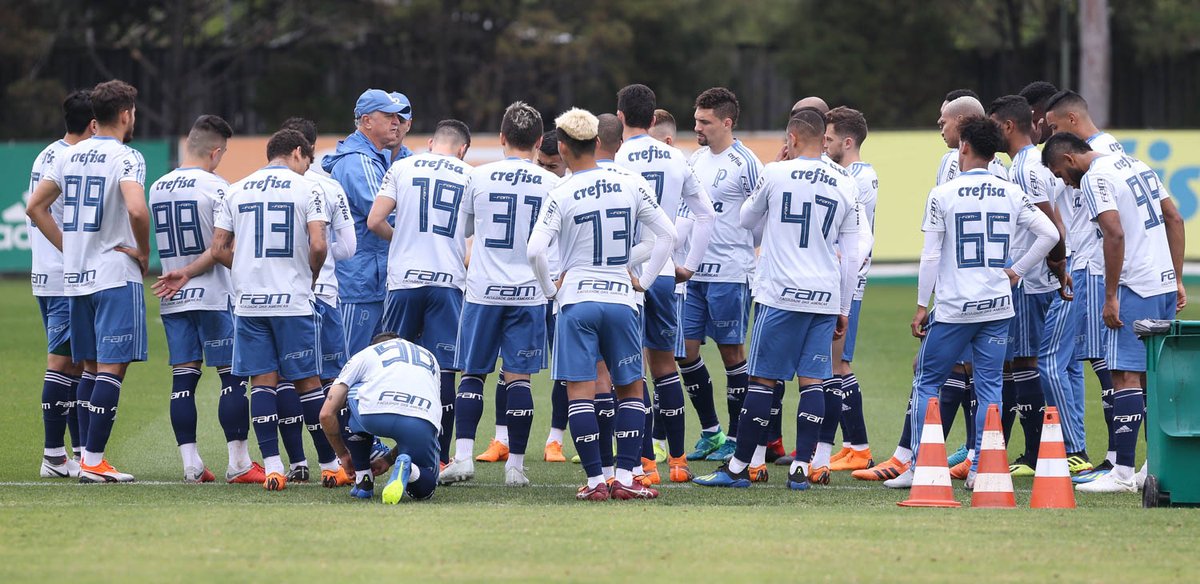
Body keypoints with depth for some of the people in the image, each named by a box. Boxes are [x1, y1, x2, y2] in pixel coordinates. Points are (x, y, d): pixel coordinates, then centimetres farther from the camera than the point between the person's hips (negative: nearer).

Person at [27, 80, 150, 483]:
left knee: (91, 370, 14)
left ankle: (88, 456, 13)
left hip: (75, 278, 7)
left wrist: (69, 249, 12)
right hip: (116, 275, -7)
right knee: (112, 370, -5)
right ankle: (93, 462, -10)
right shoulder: (126, 158, -11)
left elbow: (35, 207, 11)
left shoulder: (69, 156, 9)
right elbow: (136, 210, -26)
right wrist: (143, 251, -9)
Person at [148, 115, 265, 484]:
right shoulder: (215, 187, -10)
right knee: (233, 375, -1)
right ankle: (238, 463, -3)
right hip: (214, 297, -6)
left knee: (183, 378, 5)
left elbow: (163, 244, 14)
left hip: (172, 301, 6)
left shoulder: (157, 188, 8)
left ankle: (191, 464, 3)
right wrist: (188, 273, -9)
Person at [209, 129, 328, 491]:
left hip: (249, 301, 3)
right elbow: (318, 246, -12)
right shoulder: (306, 189, -2)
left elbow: (218, 250, 8)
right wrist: (312, 275, 8)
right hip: (294, 300, -3)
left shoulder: (237, 192, 10)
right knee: (307, 381, 4)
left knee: (262, 382, 3)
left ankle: (272, 467, -3)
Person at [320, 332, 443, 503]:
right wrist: (388, 460, 49)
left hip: (375, 416, -2)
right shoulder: (430, 359, 38)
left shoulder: (362, 356, 30)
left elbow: (327, 414, 25)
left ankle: (363, 479, 27)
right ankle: (406, 468, -11)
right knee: (423, 489, 25)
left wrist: (343, 455, 40)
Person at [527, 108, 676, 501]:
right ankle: (625, 478, 5)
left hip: (576, 300, -3)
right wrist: (645, 280, 14)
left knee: (580, 392, 0)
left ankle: (595, 480, -4)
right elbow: (666, 235, 5)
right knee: (631, 388, 13)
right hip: (620, 299, 3)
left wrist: (550, 289, 2)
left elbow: (536, 251, -15)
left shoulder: (562, 196, -8)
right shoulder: (629, 186, 1)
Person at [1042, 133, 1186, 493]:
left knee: (1126, 375, -8)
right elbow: (1174, 219, 19)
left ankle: (1123, 473, -10)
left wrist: (1110, 297, -16)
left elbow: (1115, 234, -20)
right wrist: (1177, 280, 20)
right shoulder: (1136, 165, 18)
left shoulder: (1094, 179, -9)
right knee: (1151, 375, 14)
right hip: (1165, 283, 9)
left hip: (1136, 287, -9)